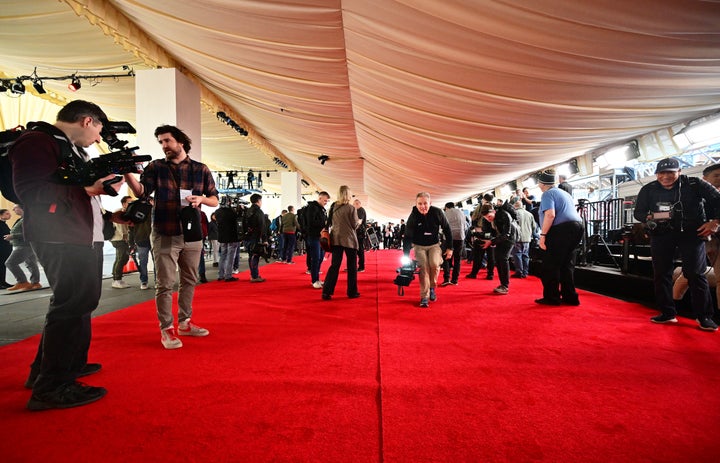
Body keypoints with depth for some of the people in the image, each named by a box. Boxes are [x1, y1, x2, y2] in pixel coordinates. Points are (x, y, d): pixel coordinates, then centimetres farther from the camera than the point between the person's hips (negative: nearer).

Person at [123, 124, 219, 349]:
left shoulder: (201, 169, 6)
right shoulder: (155, 167, 3)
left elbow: (215, 200, 8)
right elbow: (141, 191, -13)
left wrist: (201, 199, -13)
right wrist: (127, 172, -30)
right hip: (164, 235, -2)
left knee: (189, 281, 13)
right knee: (165, 284, -1)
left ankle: (184, 323, 27)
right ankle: (166, 329, 10)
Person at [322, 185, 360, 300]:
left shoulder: (333, 207, 3)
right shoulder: (351, 208, -12)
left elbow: (330, 223, 11)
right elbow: (355, 225, -6)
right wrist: (359, 222, 13)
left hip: (336, 239, 4)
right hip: (349, 240, -4)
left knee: (334, 265, 7)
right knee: (352, 266, 9)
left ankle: (326, 291, 0)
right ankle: (352, 292, 16)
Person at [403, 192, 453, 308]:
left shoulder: (437, 212, -18)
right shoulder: (413, 217, -20)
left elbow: (447, 230, -6)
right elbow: (408, 237, -17)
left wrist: (449, 248, -5)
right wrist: (406, 257, -21)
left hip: (434, 244, 1)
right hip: (419, 246, 0)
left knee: (434, 264, -22)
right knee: (423, 268, -11)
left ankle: (432, 287, 4)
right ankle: (424, 297, 1)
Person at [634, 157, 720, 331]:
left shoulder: (694, 184, -5)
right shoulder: (648, 189, 1)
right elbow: (638, 212, 4)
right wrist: (652, 217, -16)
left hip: (691, 232, -3)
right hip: (661, 234, 3)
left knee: (695, 273, -7)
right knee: (661, 273, 3)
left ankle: (704, 316, 6)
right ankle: (668, 313, 13)